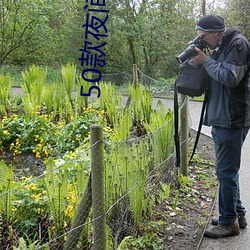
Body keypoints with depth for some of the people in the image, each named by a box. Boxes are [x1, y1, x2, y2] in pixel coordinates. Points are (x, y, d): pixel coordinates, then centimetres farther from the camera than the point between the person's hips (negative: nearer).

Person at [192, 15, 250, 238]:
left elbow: (230, 77, -21)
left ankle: (229, 221, 8)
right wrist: (203, 60, 4)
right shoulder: (221, 47, 17)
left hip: (232, 120, -10)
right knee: (228, 170, 16)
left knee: (226, 171, -3)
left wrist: (206, 61, -11)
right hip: (222, 119, 10)